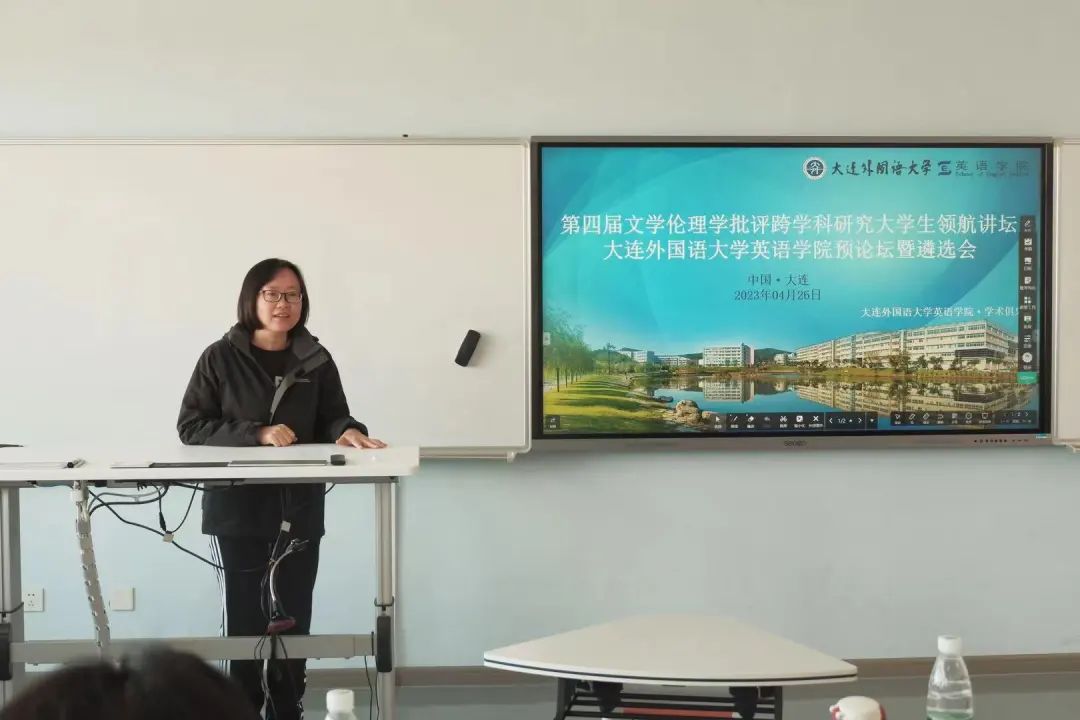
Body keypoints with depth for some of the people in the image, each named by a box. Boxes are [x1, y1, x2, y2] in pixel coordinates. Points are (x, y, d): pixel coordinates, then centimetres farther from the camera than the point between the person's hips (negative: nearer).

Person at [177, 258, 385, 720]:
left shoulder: (316, 361, 6)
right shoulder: (221, 358, -2)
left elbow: (332, 421, 10)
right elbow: (190, 426, -5)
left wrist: (348, 433, -15)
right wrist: (257, 434, -17)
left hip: (300, 511, 3)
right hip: (238, 510, -2)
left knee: (293, 622, 8)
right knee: (245, 621, -1)